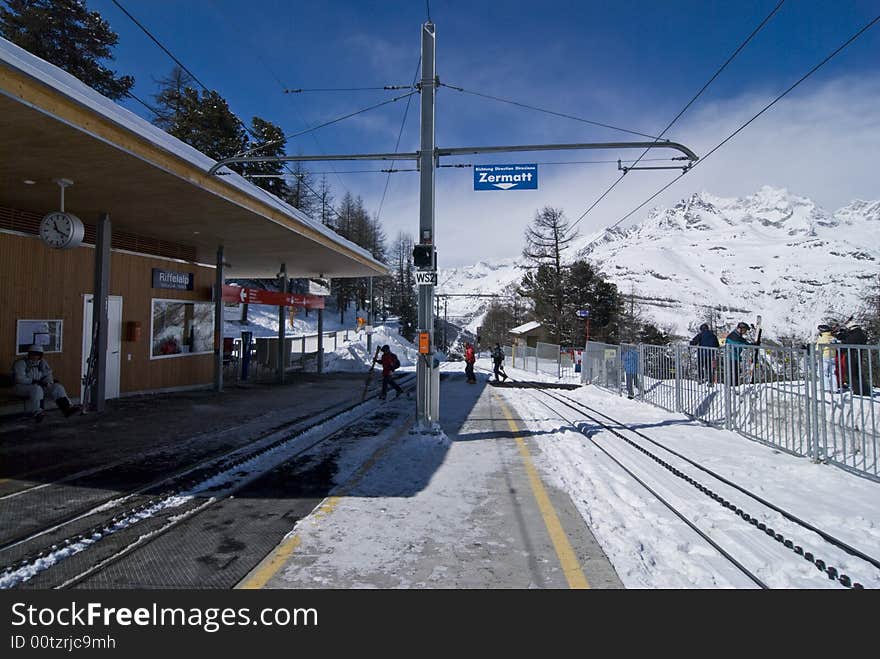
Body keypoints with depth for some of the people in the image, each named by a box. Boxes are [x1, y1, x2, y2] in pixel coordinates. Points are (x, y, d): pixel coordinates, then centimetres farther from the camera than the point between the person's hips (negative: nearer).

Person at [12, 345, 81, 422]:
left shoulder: (42, 363, 10)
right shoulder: (21, 363, -7)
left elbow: (48, 375, 5)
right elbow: (19, 379, -17)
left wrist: (47, 382, -16)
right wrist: (34, 382, -25)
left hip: (40, 386, 6)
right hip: (22, 387, -5)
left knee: (57, 387, -16)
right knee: (37, 389, -37)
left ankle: (67, 408, -28)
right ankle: (37, 413, -45)